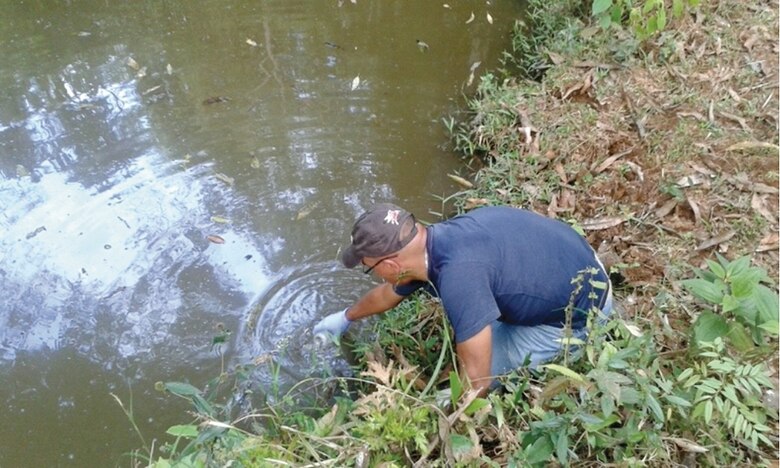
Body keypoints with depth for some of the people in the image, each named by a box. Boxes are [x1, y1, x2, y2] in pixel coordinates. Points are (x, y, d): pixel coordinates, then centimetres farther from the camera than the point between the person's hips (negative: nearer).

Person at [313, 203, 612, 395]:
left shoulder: (459, 275, -37)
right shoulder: (427, 246, -8)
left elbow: (477, 382, -29)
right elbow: (386, 294, 14)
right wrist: (346, 317, 31)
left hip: (578, 314, -8)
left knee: (483, 372, -3)